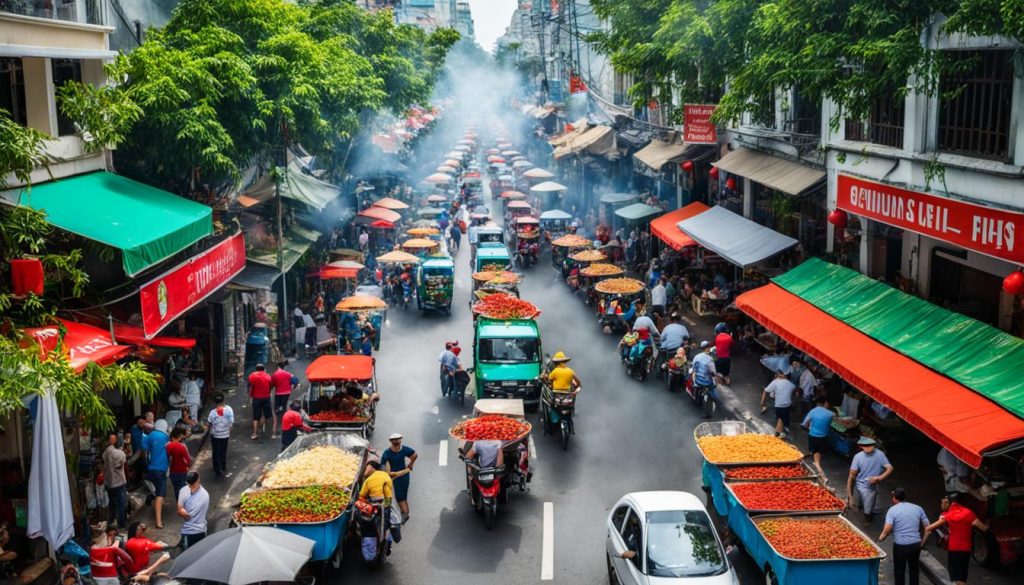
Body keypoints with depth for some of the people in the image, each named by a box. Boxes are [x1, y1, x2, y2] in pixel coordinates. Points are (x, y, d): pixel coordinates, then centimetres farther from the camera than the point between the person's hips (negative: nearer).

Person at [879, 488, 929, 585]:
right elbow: (927, 527, 4)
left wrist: (881, 538, 0)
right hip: (916, 544, 3)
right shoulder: (918, 508, 4)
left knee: (899, 571, 13)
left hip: (900, 545, -3)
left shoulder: (893, 510, -8)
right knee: (914, 570, 18)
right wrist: (921, 539, 18)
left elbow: (887, 529, -17)